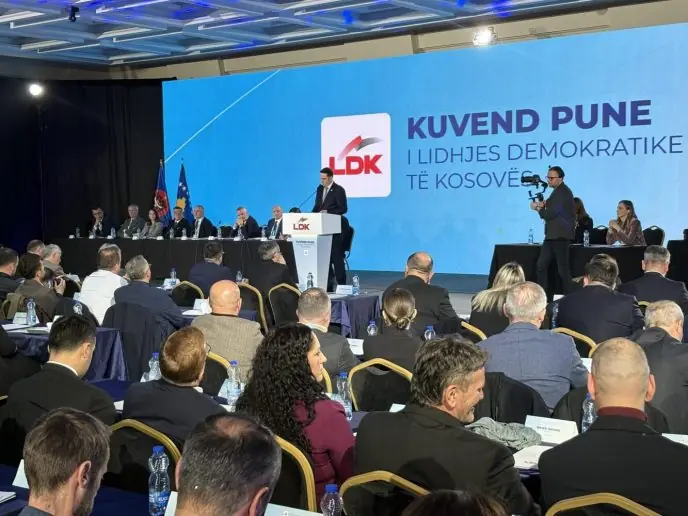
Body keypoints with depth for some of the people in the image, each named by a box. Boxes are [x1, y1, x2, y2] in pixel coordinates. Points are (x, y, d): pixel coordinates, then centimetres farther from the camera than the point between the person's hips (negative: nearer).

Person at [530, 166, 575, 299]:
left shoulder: (563, 192, -13)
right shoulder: (558, 192, 18)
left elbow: (551, 214, -20)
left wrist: (537, 208, -4)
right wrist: (544, 206, 4)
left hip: (560, 235, -10)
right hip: (552, 235, 10)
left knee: (563, 268, -5)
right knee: (541, 266, 8)